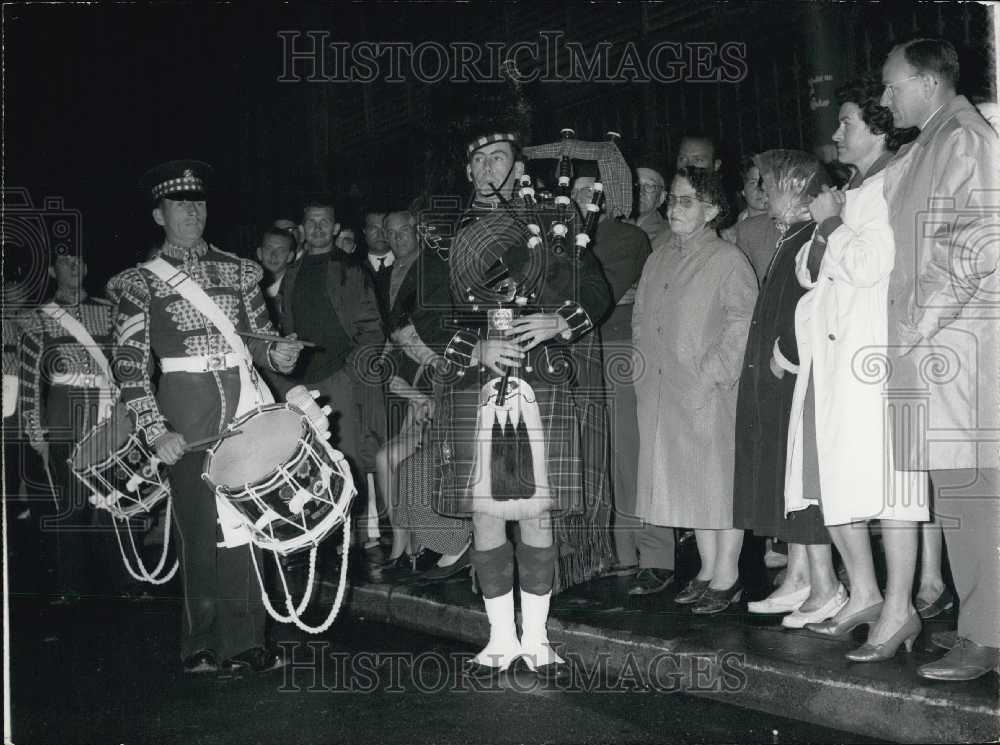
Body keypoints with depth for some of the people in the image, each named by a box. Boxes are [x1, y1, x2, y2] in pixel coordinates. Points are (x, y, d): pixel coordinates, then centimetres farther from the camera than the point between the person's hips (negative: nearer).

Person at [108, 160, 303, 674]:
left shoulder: (237, 270, 13)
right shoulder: (141, 282, 3)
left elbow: (259, 338, 15)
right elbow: (129, 366, -4)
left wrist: (277, 354, -9)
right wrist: (156, 432, -13)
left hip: (244, 401, 3)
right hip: (187, 412, -2)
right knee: (198, 523, 0)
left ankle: (243, 640, 11)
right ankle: (202, 642, 13)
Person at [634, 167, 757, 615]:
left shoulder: (727, 260, -6)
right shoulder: (659, 260, 16)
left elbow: (742, 325, -13)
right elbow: (640, 320, 20)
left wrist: (710, 376, -17)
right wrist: (644, 371, 9)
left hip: (710, 394, -7)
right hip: (661, 392, 7)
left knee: (720, 478, -1)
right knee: (688, 479, 12)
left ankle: (726, 577, 8)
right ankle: (707, 569, 22)